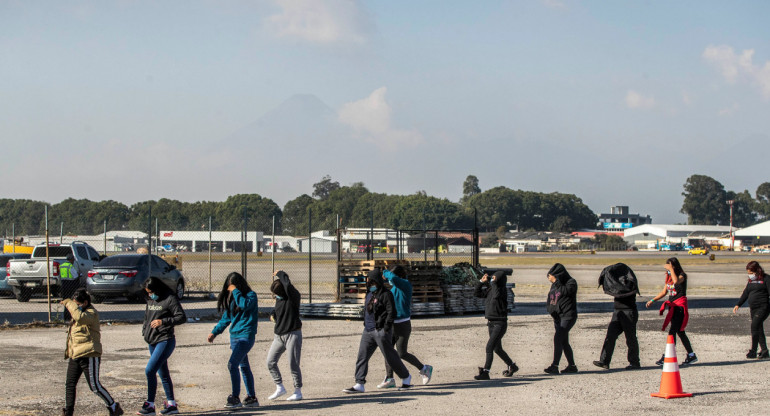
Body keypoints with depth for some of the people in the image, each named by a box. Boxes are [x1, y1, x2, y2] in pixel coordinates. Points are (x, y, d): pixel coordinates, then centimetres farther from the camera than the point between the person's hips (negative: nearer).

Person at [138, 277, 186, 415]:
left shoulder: (170, 299, -11)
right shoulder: (150, 300, 13)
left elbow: (182, 317, -14)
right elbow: (147, 317, 26)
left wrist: (163, 321, -23)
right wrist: (144, 332, 10)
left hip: (165, 340, -9)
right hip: (153, 342, 9)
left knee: (150, 370, -16)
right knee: (163, 373, 12)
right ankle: (171, 404, 20)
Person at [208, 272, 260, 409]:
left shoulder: (251, 295, -6)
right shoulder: (230, 299, 13)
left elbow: (245, 304, -29)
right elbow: (226, 318, 21)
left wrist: (235, 291, -19)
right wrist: (215, 332, 15)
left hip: (246, 336, -7)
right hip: (234, 335, 7)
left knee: (232, 364, -18)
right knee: (244, 366, 10)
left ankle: (235, 398, -14)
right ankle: (252, 398, 18)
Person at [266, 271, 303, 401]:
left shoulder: (293, 297, -13)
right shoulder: (279, 299, 9)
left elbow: (288, 285, -33)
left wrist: (280, 274, -15)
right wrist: (273, 315, 5)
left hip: (293, 334, -7)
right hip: (279, 335, 7)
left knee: (293, 364, -4)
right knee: (270, 361, 3)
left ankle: (298, 391, 8)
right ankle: (280, 388, 15)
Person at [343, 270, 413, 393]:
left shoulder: (385, 295, -10)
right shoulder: (369, 294, 16)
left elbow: (391, 312, -16)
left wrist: (386, 329, -18)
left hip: (381, 331, -8)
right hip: (368, 331, 8)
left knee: (390, 356, 1)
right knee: (362, 356, -1)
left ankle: (406, 377, 21)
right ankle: (359, 385, -1)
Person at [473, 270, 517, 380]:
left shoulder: (502, 291, -14)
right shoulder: (489, 290, 7)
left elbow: (497, 294, -35)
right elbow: (477, 293, 13)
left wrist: (493, 282, -21)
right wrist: (482, 281, 1)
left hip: (500, 324, -9)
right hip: (491, 323, 9)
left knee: (490, 346, -17)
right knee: (497, 349, 19)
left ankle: (485, 372, -18)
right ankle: (512, 366, 37)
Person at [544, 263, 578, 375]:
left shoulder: (571, 282, -7)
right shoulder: (554, 285, 15)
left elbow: (565, 291, -27)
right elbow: (550, 300, 18)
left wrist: (556, 282, -23)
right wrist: (551, 309, -2)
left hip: (568, 316, -8)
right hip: (558, 317, 8)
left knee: (558, 338, -19)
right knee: (564, 342, 11)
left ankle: (554, 366, -23)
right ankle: (572, 366, 21)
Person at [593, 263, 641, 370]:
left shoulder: (631, 280, -9)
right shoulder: (619, 280, 14)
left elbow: (628, 286, -26)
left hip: (629, 312, -8)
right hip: (618, 312, 8)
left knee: (631, 339, 0)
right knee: (610, 336, -3)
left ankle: (635, 363, 11)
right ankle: (604, 361, -6)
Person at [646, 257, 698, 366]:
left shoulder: (682, 276, -11)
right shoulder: (669, 277, 12)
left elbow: (676, 281, -35)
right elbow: (664, 292, 19)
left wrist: (671, 269, -26)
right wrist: (653, 300, 12)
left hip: (680, 306, -8)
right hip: (672, 306, 8)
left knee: (672, 331, -14)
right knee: (680, 332, 12)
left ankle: (667, 356, -16)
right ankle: (691, 355, 21)